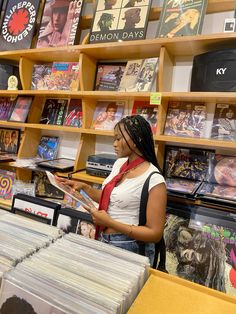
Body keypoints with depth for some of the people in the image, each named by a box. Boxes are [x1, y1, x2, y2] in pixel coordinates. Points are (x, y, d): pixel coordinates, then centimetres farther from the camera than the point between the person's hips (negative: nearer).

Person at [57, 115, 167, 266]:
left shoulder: (154, 180, -23)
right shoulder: (119, 164, 0)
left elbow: (155, 233, -20)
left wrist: (109, 222, -24)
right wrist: (83, 186, 1)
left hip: (130, 248, -6)